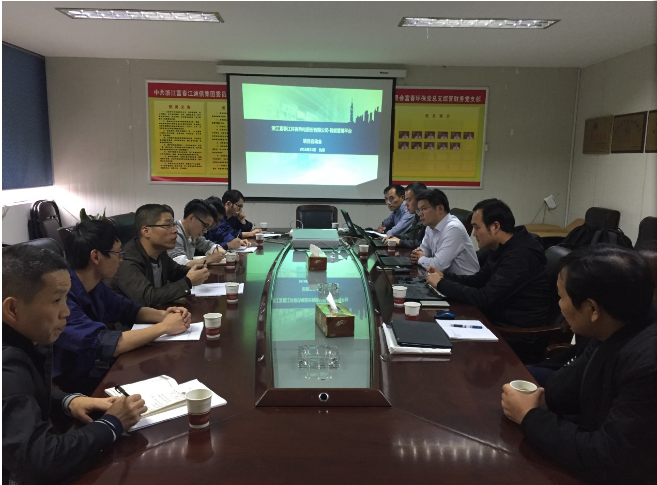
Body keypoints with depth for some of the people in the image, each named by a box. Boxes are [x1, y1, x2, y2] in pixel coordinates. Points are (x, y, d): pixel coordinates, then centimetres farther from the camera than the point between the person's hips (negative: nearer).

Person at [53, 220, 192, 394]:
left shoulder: (95, 286, 0)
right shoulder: (60, 296, -26)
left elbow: (127, 309, 15)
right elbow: (104, 345, -32)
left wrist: (162, 315, -5)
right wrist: (163, 327, -21)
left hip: (101, 371, 8)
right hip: (73, 388, -7)